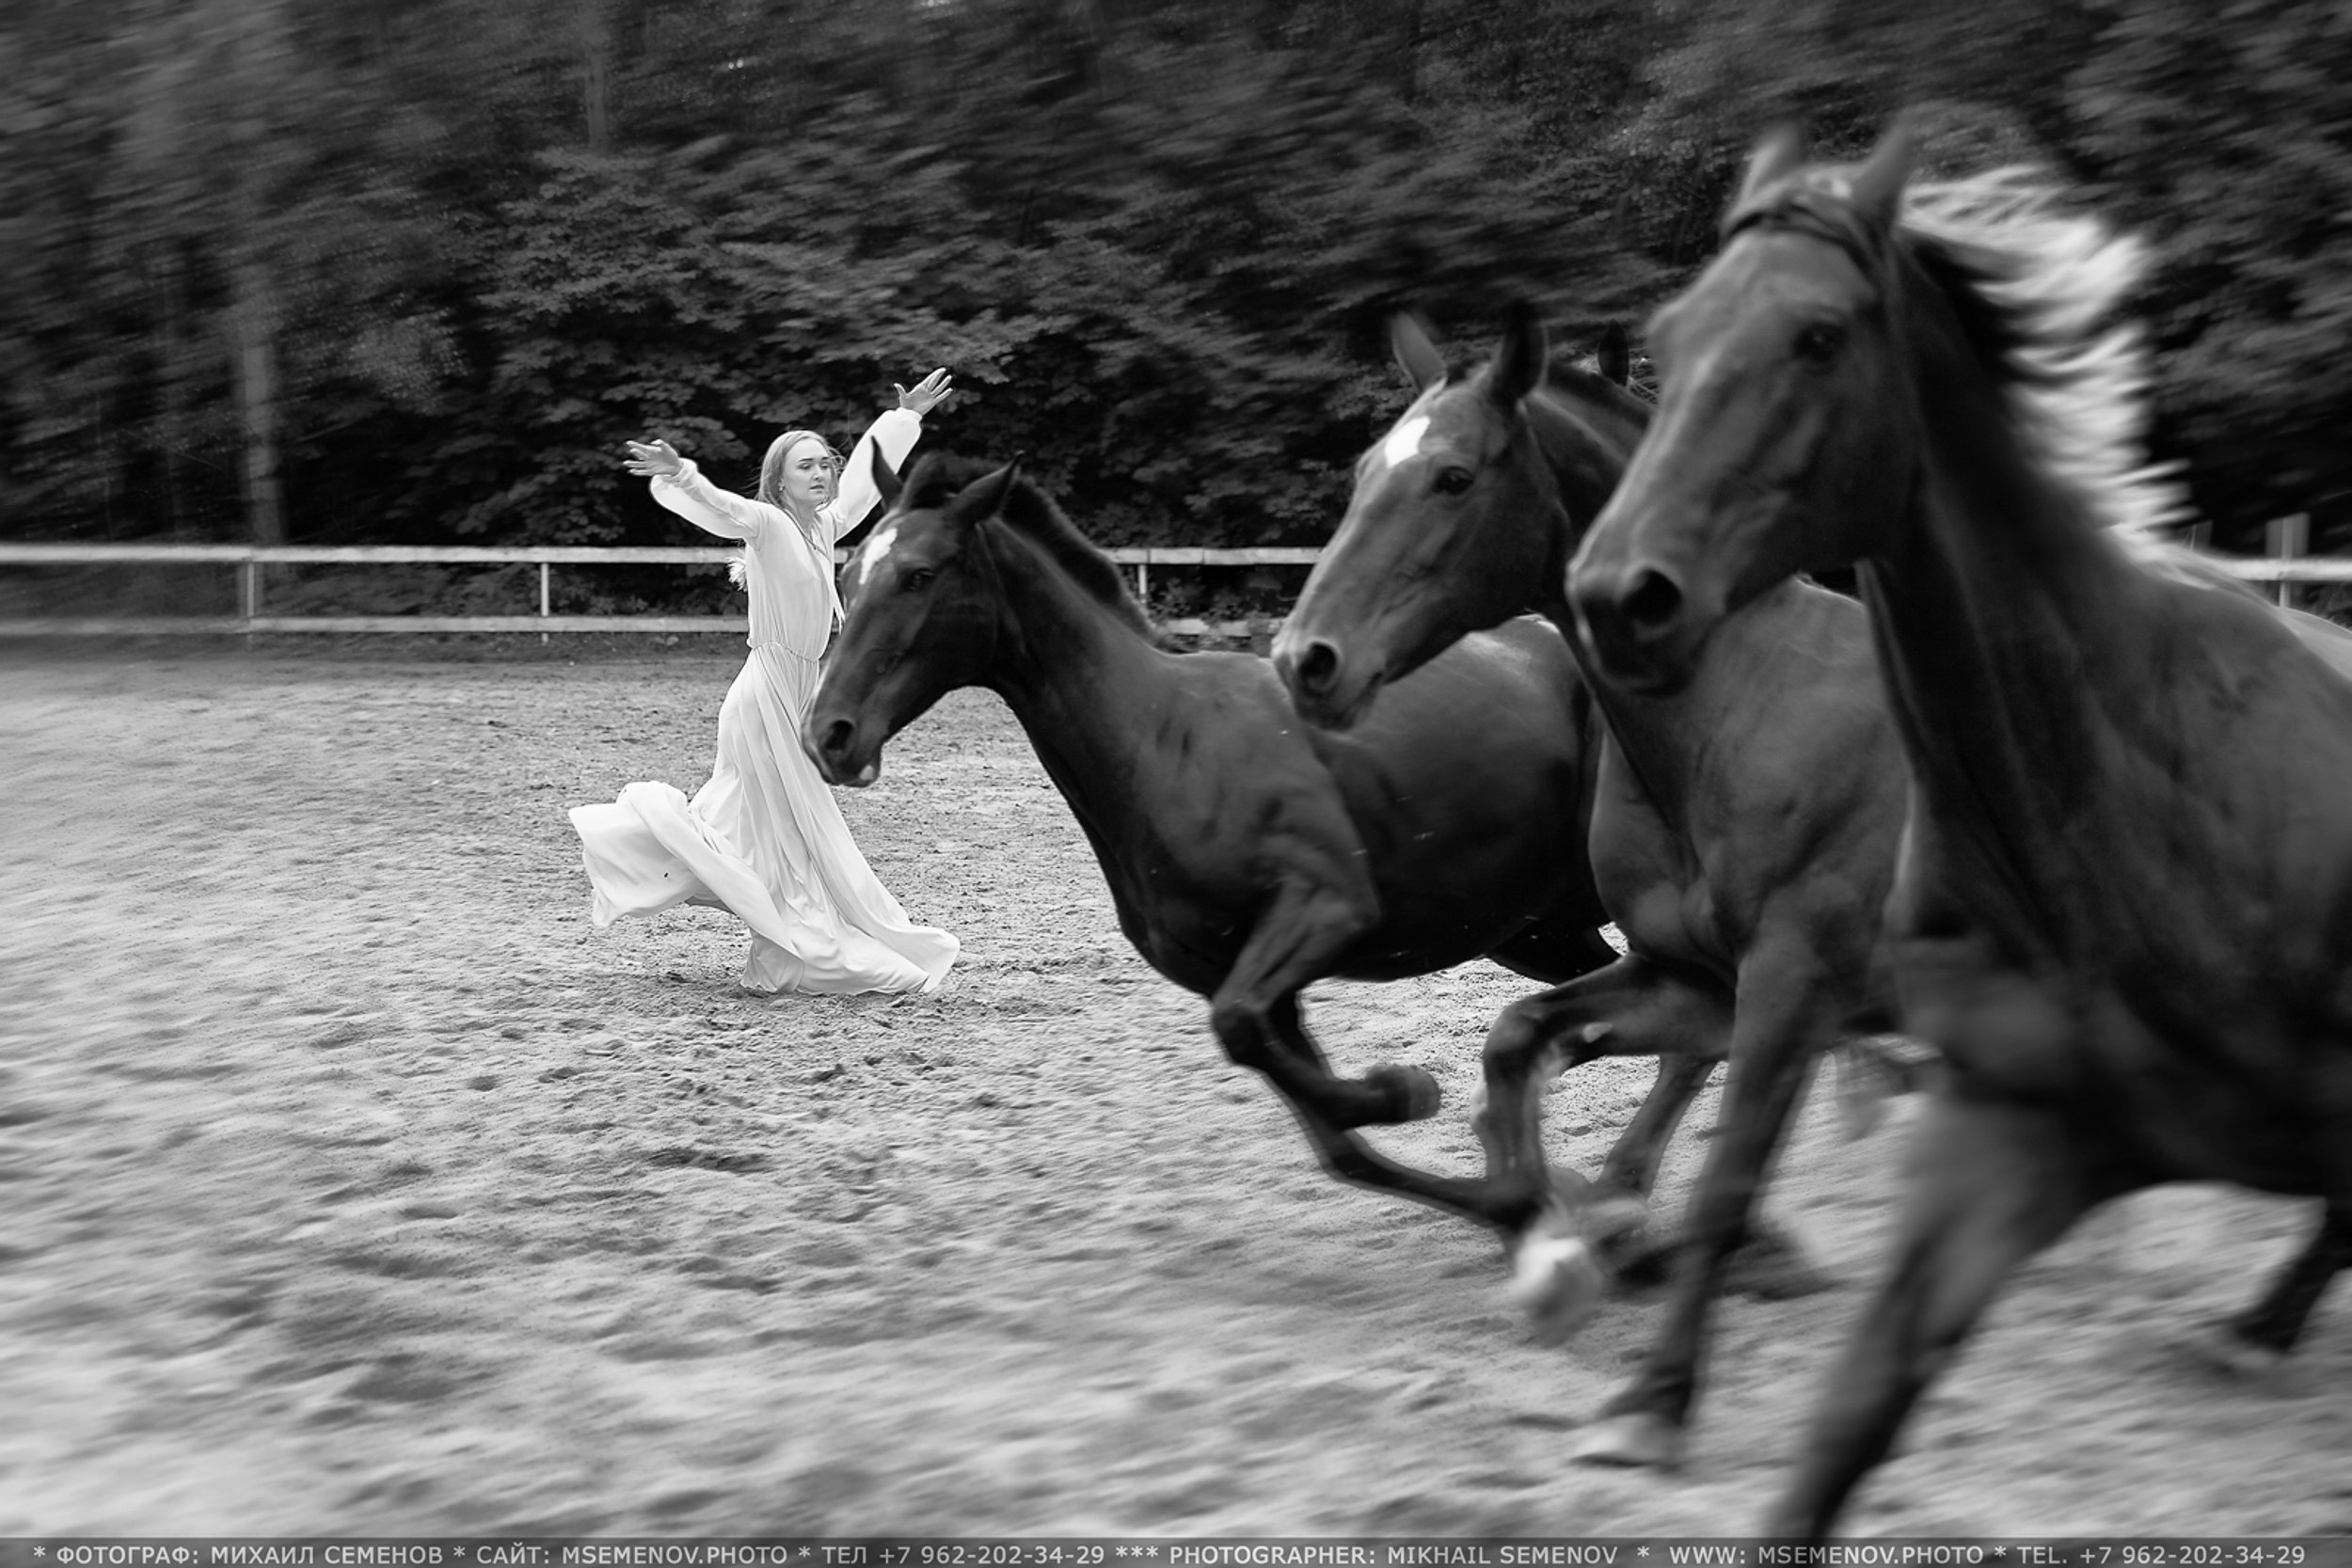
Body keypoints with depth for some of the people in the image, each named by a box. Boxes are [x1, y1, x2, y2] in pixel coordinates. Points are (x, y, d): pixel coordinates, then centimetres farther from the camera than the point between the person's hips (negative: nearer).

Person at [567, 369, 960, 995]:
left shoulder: (825, 527, 7)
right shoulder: (768, 524, -13)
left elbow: (864, 478, 24)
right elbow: (718, 506, -31)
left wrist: (904, 419, 35)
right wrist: (678, 475, -52)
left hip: (797, 693, 8)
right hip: (767, 692, -8)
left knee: (738, 820, 15)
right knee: (797, 834, -1)